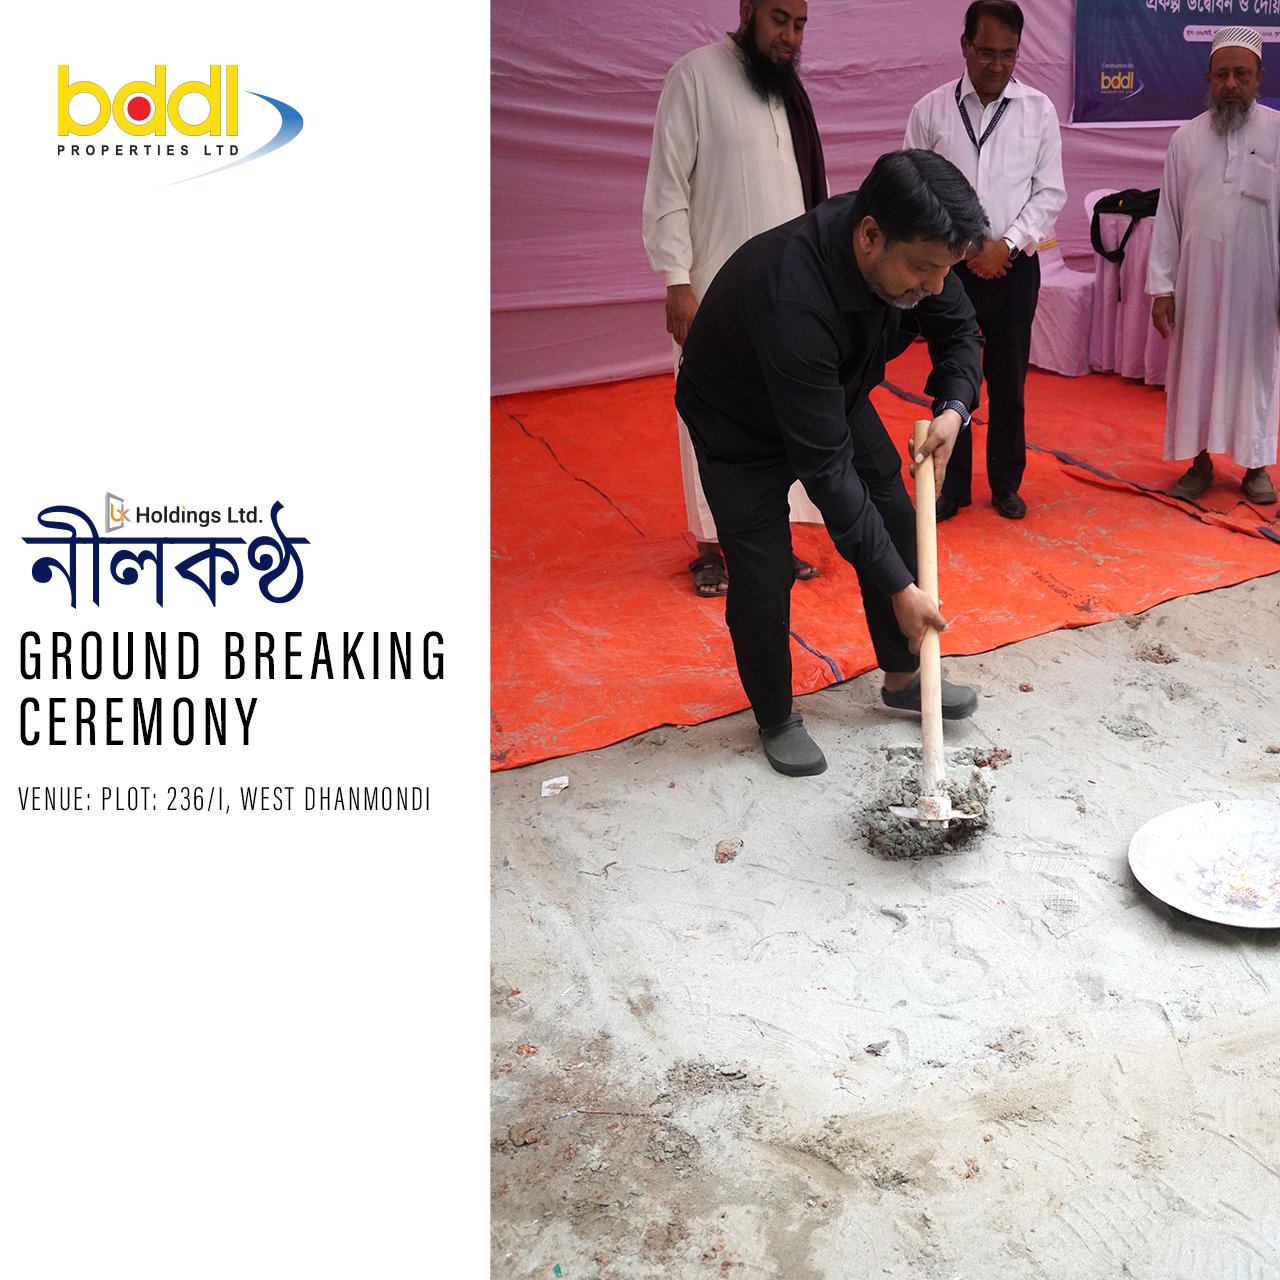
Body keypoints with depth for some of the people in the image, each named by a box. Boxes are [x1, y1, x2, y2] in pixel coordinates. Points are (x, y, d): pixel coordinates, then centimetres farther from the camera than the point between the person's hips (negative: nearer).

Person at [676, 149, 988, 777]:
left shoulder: (907, 247, -24)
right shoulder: (789, 298, -45)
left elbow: (957, 329, -2)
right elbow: (825, 466, -41)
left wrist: (953, 407, -23)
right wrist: (898, 588, -36)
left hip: (832, 395, 7)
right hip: (740, 424, -6)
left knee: (896, 522, 8)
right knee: (763, 574, -8)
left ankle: (903, 677, 28)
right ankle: (776, 719, 16)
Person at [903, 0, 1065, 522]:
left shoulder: (1039, 110, 1)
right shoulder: (930, 110, -1)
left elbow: (1050, 192, 1)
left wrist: (1006, 244, -12)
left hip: (1015, 267, 0)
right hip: (949, 265, 0)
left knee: (1009, 383, 8)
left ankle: (1006, 483, 22)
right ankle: (953, 485, 19)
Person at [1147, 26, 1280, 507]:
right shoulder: (1186, 138, 4)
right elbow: (1167, 216, 5)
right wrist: (1161, 287, 1)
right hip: (1198, 278, 2)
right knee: (1196, 367, 7)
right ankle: (1201, 460, 20)